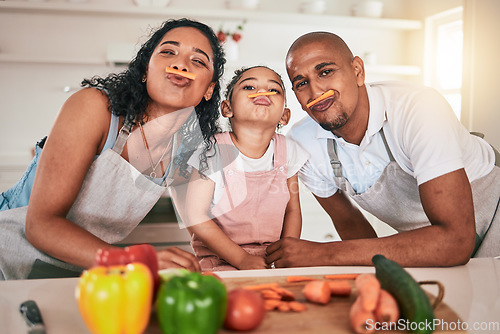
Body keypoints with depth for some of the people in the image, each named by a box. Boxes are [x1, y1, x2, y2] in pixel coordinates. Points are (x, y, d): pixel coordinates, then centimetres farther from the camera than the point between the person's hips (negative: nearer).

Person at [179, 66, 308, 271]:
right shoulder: (212, 151, -11)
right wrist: (243, 259, -15)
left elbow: (292, 210, 10)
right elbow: (196, 217, -12)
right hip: (220, 260, -5)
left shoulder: (288, 151, 2)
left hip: (271, 260, 5)